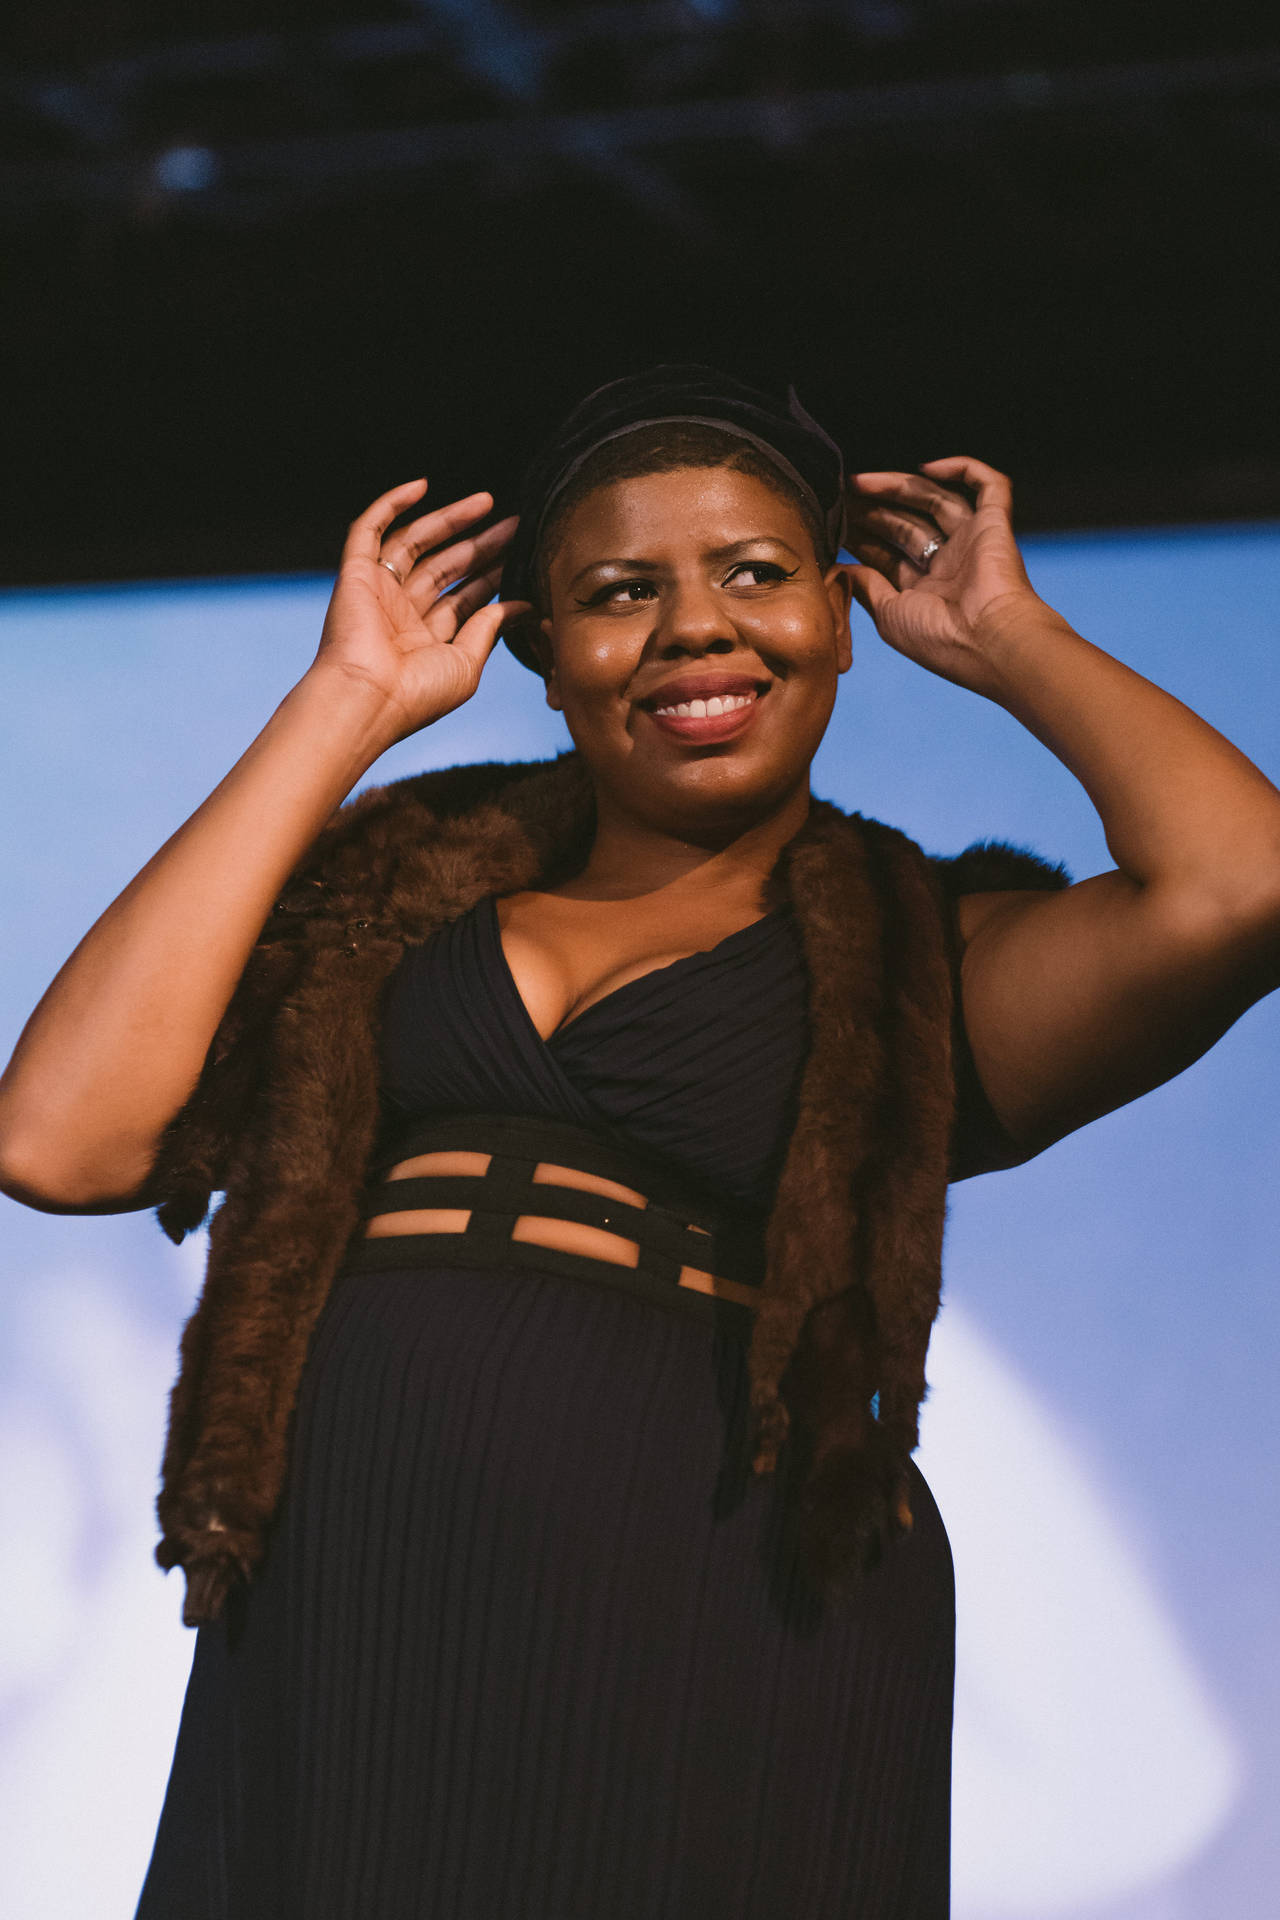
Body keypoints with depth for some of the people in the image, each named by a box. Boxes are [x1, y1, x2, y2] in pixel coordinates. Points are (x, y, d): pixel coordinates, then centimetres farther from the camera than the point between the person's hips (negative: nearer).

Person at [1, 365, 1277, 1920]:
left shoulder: (925, 962, 10)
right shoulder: (396, 901, 16)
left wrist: (999, 633, 9)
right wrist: (348, 703, 8)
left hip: (721, 1663, -2)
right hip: (336, 1654, 2)